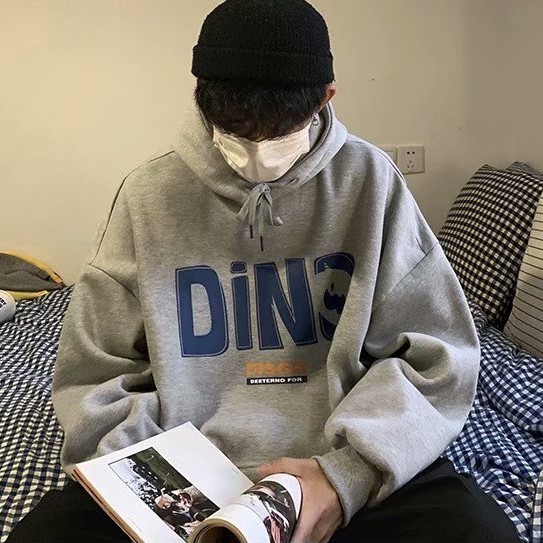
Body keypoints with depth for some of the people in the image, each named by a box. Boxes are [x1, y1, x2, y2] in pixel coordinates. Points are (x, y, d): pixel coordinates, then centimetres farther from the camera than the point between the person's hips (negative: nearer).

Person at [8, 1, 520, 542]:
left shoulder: (368, 180, -5)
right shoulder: (149, 193, -4)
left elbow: (434, 352, -4)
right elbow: (95, 371, 2)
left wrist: (350, 472, -19)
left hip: (354, 462, 1)